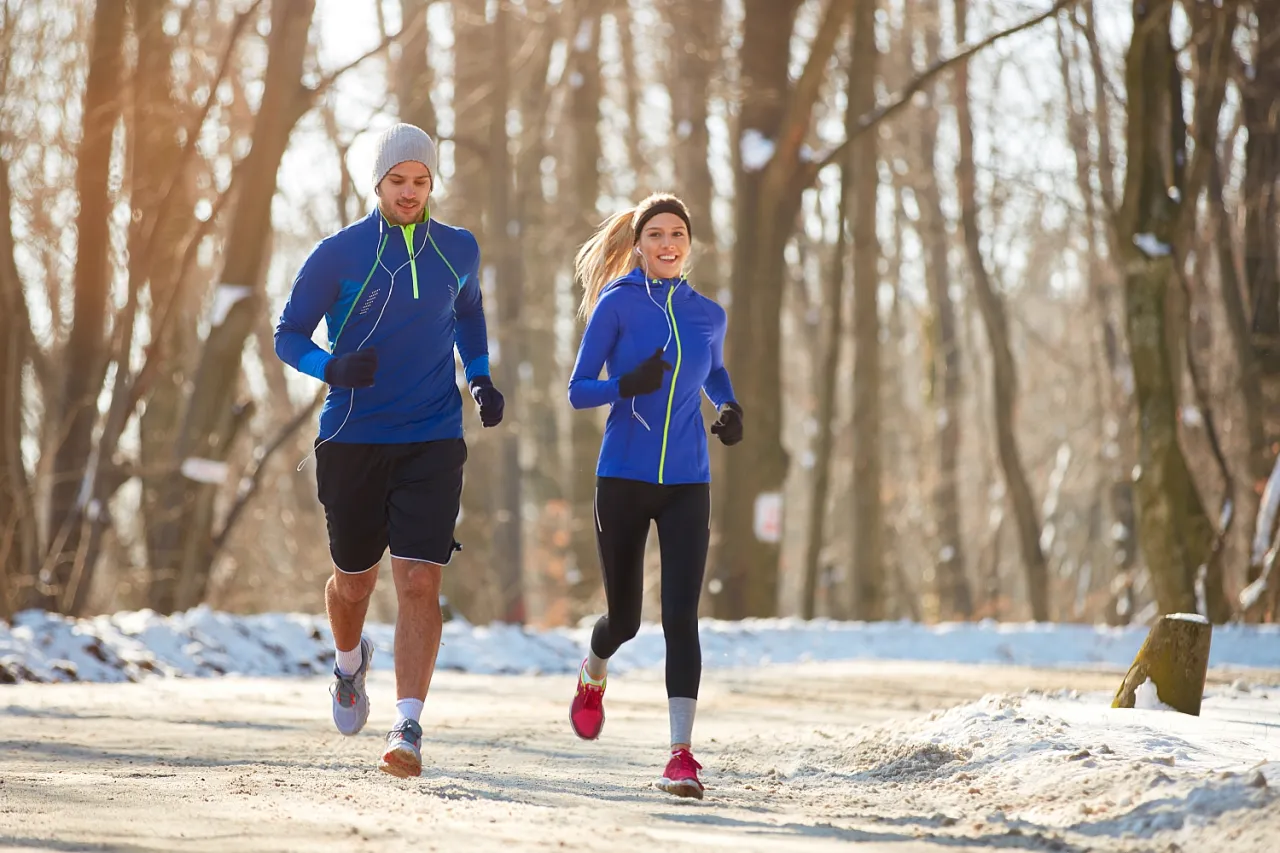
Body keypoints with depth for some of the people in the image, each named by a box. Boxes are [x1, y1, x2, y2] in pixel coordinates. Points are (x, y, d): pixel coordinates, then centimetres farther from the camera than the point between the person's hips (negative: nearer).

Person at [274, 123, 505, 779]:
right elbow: (288, 335, 0)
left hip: (432, 442, 1)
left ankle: (407, 729, -13)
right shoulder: (338, 254, -4)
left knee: (419, 582, -13)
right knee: (354, 581, 13)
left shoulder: (459, 251, 5)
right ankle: (351, 664, 47)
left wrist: (480, 379, 11)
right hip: (351, 444, 0)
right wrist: (333, 368, -20)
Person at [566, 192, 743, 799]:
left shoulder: (708, 315, 8)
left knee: (681, 616, -11)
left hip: (687, 485, 2)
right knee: (624, 617, 9)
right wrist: (629, 384, -24)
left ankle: (681, 754, -13)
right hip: (623, 480, -2)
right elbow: (577, 391, -5)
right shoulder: (617, 304, -4)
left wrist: (730, 409, 7)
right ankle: (593, 676, 46)